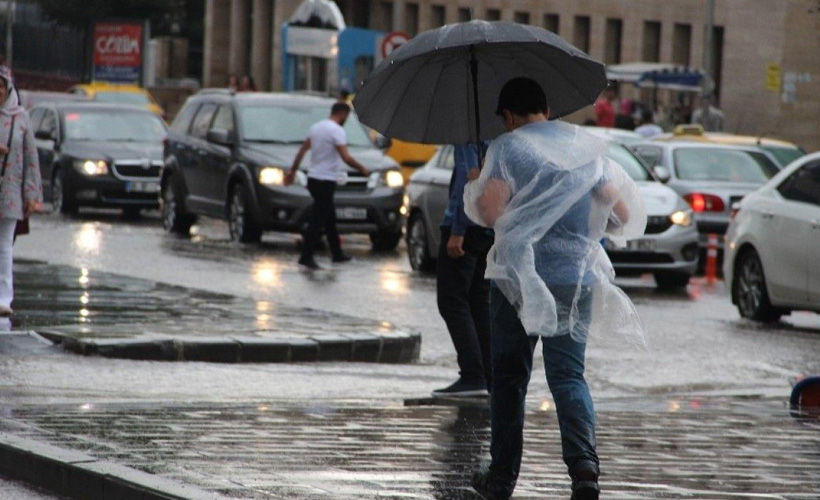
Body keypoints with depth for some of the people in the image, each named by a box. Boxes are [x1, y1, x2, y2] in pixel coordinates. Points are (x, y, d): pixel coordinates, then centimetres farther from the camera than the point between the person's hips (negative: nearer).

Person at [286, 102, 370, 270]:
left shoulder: (316, 127, 12)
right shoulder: (337, 131, -14)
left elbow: (302, 150, 14)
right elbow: (346, 158, -21)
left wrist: (292, 170, 18)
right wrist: (362, 169, -8)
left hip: (313, 179, 9)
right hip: (326, 180, -9)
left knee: (329, 218, 18)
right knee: (317, 220, -8)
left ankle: (337, 253, 27)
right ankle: (306, 256, -11)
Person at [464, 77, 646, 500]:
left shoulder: (506, 148, -4)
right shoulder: (585, 147, 8)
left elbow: (490, 212, -15)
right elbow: (623, 214, 6)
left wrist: (473, 192, 7)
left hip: (518, 278, -3)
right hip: (576, 278, 3)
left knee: (508, 378, 9)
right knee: (568, 375, 3)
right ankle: (584, 463, -20)